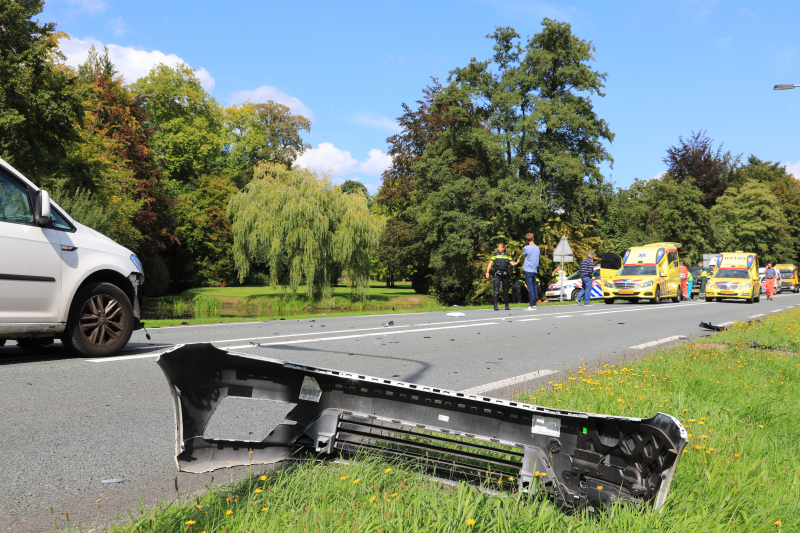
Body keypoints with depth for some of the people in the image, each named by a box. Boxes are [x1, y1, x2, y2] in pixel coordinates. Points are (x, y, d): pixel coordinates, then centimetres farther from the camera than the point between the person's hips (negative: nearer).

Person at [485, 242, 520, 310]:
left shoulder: (507, 255, 10)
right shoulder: (495, 255, 6)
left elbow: (512, 263, 9)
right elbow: (490, 264, 4)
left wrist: (517, 262, -12)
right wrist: (487, 272, -5)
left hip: (505, 274, 2)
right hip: (497, 274, -2)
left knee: (506, 289, 8)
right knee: (496, 289, -12)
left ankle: (506, 304, 18)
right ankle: (495, 304, -13)